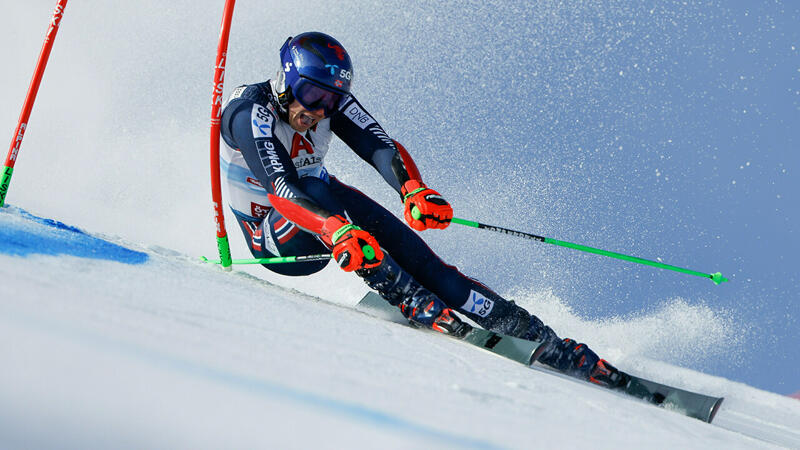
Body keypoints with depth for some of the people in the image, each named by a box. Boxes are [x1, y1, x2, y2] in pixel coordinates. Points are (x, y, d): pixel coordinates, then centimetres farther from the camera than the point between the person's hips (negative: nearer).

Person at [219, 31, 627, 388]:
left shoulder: (331, 101, -11)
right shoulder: (252, 111, -27)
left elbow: (381, 147, -26)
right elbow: (281, 188, -41)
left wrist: (414, 190, -47)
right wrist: (336, 231, -57)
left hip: (325, 211, 4)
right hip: (273, 241, -4)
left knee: (403, 246, -19)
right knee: (316, 188, -35)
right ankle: (415, 303, -38)